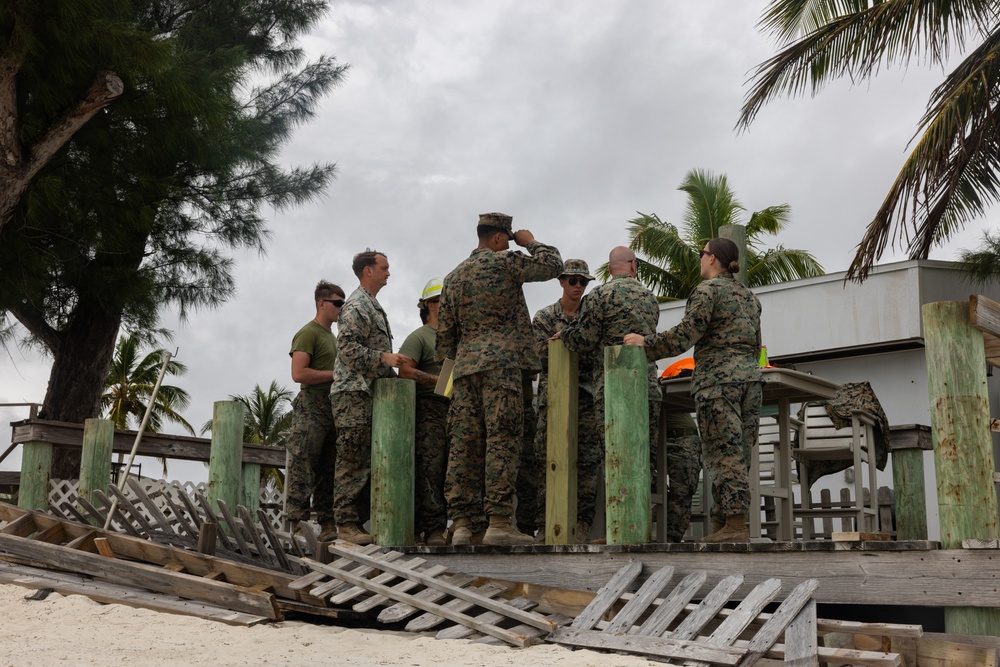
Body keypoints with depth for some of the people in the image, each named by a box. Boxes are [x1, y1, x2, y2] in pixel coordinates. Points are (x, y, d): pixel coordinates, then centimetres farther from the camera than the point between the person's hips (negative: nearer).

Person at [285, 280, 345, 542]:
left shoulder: (332, 336, 24)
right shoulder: (308, 333, -4)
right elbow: (299, 373, -16)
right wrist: (336, 374, -13)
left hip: (332, 410, 9)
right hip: (311, 409, -9)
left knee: (328, 472, 6)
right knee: (303, 471, -9)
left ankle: (327, 526, 8)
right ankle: (297, 527, -10)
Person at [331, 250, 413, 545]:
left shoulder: (373, 306, 23)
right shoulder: (356, 306, -9)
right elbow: (347, 348, -18)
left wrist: (392, 371, 21)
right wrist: (384, 358, -22)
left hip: (371, 393, 10)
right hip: (353, 392, -10)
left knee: (367, 461, 9)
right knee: (353, 462, -10)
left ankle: (360, 520, 13)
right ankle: (346, 523, -8)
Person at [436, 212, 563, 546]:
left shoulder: (453, 277, 19)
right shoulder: (504, 262, 0)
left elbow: (444, 331, 18)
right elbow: (553, 265, 3)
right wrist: (530, 242, 18)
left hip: (465, 368, 7)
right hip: (501, 363, -6)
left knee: (464, 444, 3)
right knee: (502, 441, -9)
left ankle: (462, 524, 2)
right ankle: (498, 521, -14)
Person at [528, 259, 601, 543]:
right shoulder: (544, 317, 8)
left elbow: (599, 356, 9)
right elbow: (543, 356, -5)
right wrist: (581, 350, -11)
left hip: (586, 397, 2)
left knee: (589, 461, -3)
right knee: (548, 461, -5)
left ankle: (581, 525, 0)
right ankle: (544, 526, -2)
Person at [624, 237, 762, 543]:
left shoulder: (708, 289, -5)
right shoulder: (749, 296, 21)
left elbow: (686, 333, -14)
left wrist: (646, 342, -5)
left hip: (718, 379, -8)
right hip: (750, 378, 8)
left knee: (724, 453, -10)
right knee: (738, 454, 5)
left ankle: (735, 526, -15)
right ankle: (722, 523, 6)